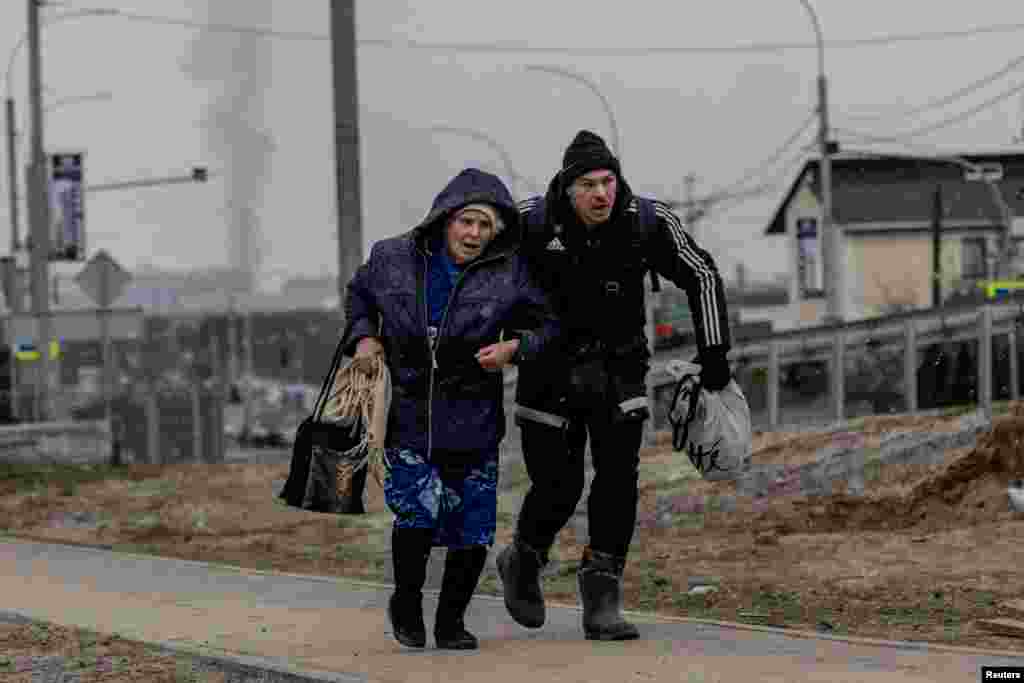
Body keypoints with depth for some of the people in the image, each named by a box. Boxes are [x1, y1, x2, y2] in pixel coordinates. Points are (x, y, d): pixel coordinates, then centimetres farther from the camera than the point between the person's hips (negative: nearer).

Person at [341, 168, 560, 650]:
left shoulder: (507, 272, -4)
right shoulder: (394, 259, 0)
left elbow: (545, 325, 7)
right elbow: (359, 294, 21)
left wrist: (513, 347, -12)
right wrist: (364, 337, 4)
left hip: (474, 423, 1)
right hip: (408, 416, -1)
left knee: (472, 526, 2)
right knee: (417, 510, -16)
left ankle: (451, 621, 22)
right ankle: (406, 601, 10)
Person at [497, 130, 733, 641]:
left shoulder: (647, 222, -14)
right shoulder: (532, 222, -19)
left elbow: (702, 277, 0)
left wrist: (714, 354, -3)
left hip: (618, 368, 2)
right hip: (550, 368, -1)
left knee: (618, 473, -15)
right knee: (558, 487, -4)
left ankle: (601, 599, -10)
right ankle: (523, 562, 28)